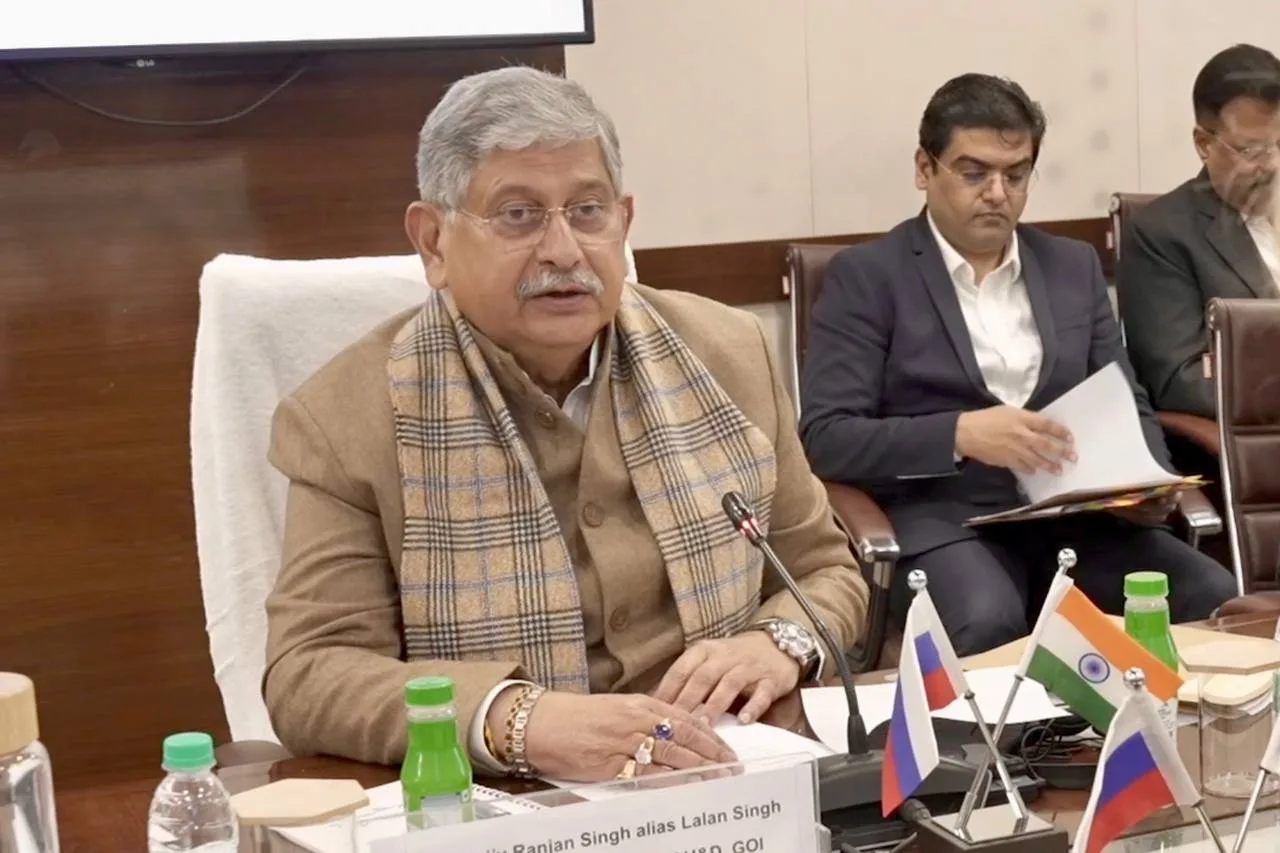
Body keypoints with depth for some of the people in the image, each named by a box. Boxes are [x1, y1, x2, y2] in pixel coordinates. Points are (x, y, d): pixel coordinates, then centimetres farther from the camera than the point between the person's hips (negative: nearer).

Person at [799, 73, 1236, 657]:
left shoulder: (1074, 266, 17)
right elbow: (826, 437, -7)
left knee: (1215, 600, -21)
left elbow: (1127, 407, 18)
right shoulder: (867, 276, 2)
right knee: (988, 625, -37)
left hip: (1075, 514, 5)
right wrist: (961, 433, -21)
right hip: (945, 520, -5)